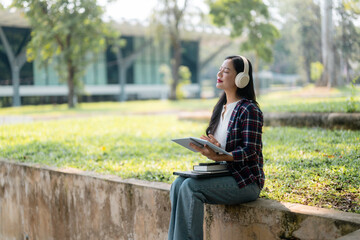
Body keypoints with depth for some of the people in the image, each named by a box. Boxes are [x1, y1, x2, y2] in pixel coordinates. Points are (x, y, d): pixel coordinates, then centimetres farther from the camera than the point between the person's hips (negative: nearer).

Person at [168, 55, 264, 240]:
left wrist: (218, 156, -30)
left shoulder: (249, 110, -11)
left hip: (246, 182, -8)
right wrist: (208, 149, -9)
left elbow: (250, 151, -17)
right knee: (179, 183, -14)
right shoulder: (220, 108, 14)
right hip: (224, 175, 8)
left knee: (190, 187, -26)